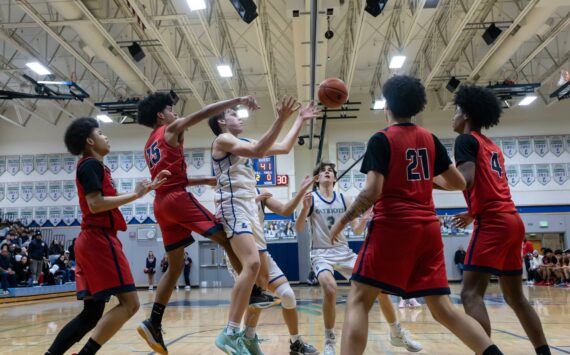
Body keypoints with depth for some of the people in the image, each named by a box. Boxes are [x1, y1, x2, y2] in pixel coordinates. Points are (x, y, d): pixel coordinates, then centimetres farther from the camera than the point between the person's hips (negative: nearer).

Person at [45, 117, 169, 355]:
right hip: (100, 240, -10)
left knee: (92, 313, 9)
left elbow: (109, 200, 26)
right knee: (129, 303, -11)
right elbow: (95, 204, -19)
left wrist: (148, 188, 24)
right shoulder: (91, 164, -7)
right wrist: (135, 195, -13)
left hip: (94, 241, 10)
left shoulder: (93, 166, 22)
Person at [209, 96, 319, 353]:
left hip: (249, 208, 10)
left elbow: (284, 148, 25)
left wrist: (300, 120, 23)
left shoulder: (246, 142, 23)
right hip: (233, 207, -10)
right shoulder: (222, 139, -3)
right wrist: (281, 119, -23)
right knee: (251, 264, -26)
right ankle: (230, 334, -24)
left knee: (256, 268, 9)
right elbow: (259, 151, -20)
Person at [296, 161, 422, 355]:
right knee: (330, 288, -33)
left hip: (344, 252, 4)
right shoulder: (311, 198, -3)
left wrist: (365, 219, -13)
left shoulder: (343, 199, 7)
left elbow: (357, 230, 8)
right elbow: (298, 229, -10)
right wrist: (305, 208, -26)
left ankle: (397, 334, 18)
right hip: (321, 254, -4)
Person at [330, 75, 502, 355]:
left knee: (358, 301, -2)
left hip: (393, 226, -6)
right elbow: (459, 183, 15)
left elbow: (372, 192, -13)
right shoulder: (430, 139, 13)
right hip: (428, 227, 6)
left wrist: (342, 221, 0)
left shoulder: (381, 139, -3)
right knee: (443, 309, 10)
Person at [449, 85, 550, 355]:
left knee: (471, 294, -11)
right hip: (512, 220, 9)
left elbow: (466, 181, -16)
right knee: (515, 296, 16)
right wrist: (473, 214, 35)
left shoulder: (466, 139, -1)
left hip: (494, 223, -9)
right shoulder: (493, 147, 24)